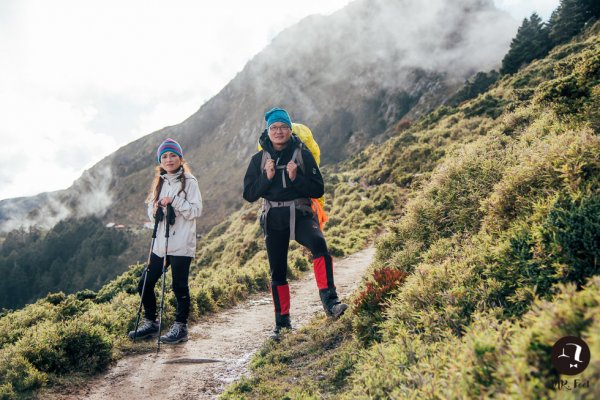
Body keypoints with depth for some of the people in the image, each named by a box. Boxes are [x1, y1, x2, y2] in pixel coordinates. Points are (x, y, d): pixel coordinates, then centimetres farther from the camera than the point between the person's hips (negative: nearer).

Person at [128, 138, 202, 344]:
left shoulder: (189, 182, -5)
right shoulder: (159, 182, 15)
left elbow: (196, 210, -11)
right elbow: (151, 210, 17)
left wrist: (174, 201, -19)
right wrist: (155, 210, -6)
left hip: (181, 244, -7)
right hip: (160, 243, 7)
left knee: (179, 286, -1)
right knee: (145, 284, 9)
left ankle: (180, 327, 13)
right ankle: (150, 324, 25)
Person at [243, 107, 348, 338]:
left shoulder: (303, 154, -2)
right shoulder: (259, 159, 4)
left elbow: (318, 190, -5)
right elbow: (249, 195, 2)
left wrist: (295, 178, -20)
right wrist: (266, 177, -14)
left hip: (301, 215, -2)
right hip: (273, 219, 3)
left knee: (319, 244, -34)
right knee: (277, 273, 9)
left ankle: (329, 301, -37)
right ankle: (282, 322, 24)